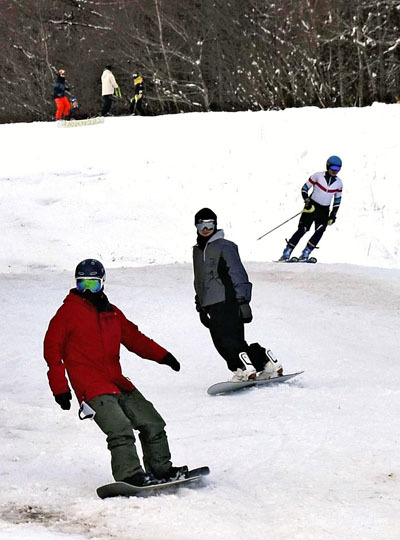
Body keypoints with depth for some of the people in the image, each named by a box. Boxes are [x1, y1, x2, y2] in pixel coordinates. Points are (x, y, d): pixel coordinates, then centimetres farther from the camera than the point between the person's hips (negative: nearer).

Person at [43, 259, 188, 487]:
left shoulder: (112, 313, 17)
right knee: (120, 429, -25)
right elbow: (52, 348, -4)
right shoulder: (68, 312, -1)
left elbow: (134, 337, 27)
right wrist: (60, 387, -12)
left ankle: (161, 469, 21)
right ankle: (130, 476, -29)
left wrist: (163, 356, 18)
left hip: (118, 383, 7)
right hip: (92, 388, -7)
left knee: (153, 424, 9)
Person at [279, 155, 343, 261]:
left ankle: (305, 254, -14)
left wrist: (333, 215, 6)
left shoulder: (338, 183, 4)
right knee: (302, 230, -12)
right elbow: (304, 189, -2)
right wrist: (307, 201, -17)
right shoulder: (318, 176, -8)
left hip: (324, 211, 3)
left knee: (320, 231, -19)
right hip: (312, 206, -3)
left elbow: (337, 200, 14)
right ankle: (286, 254, -6)